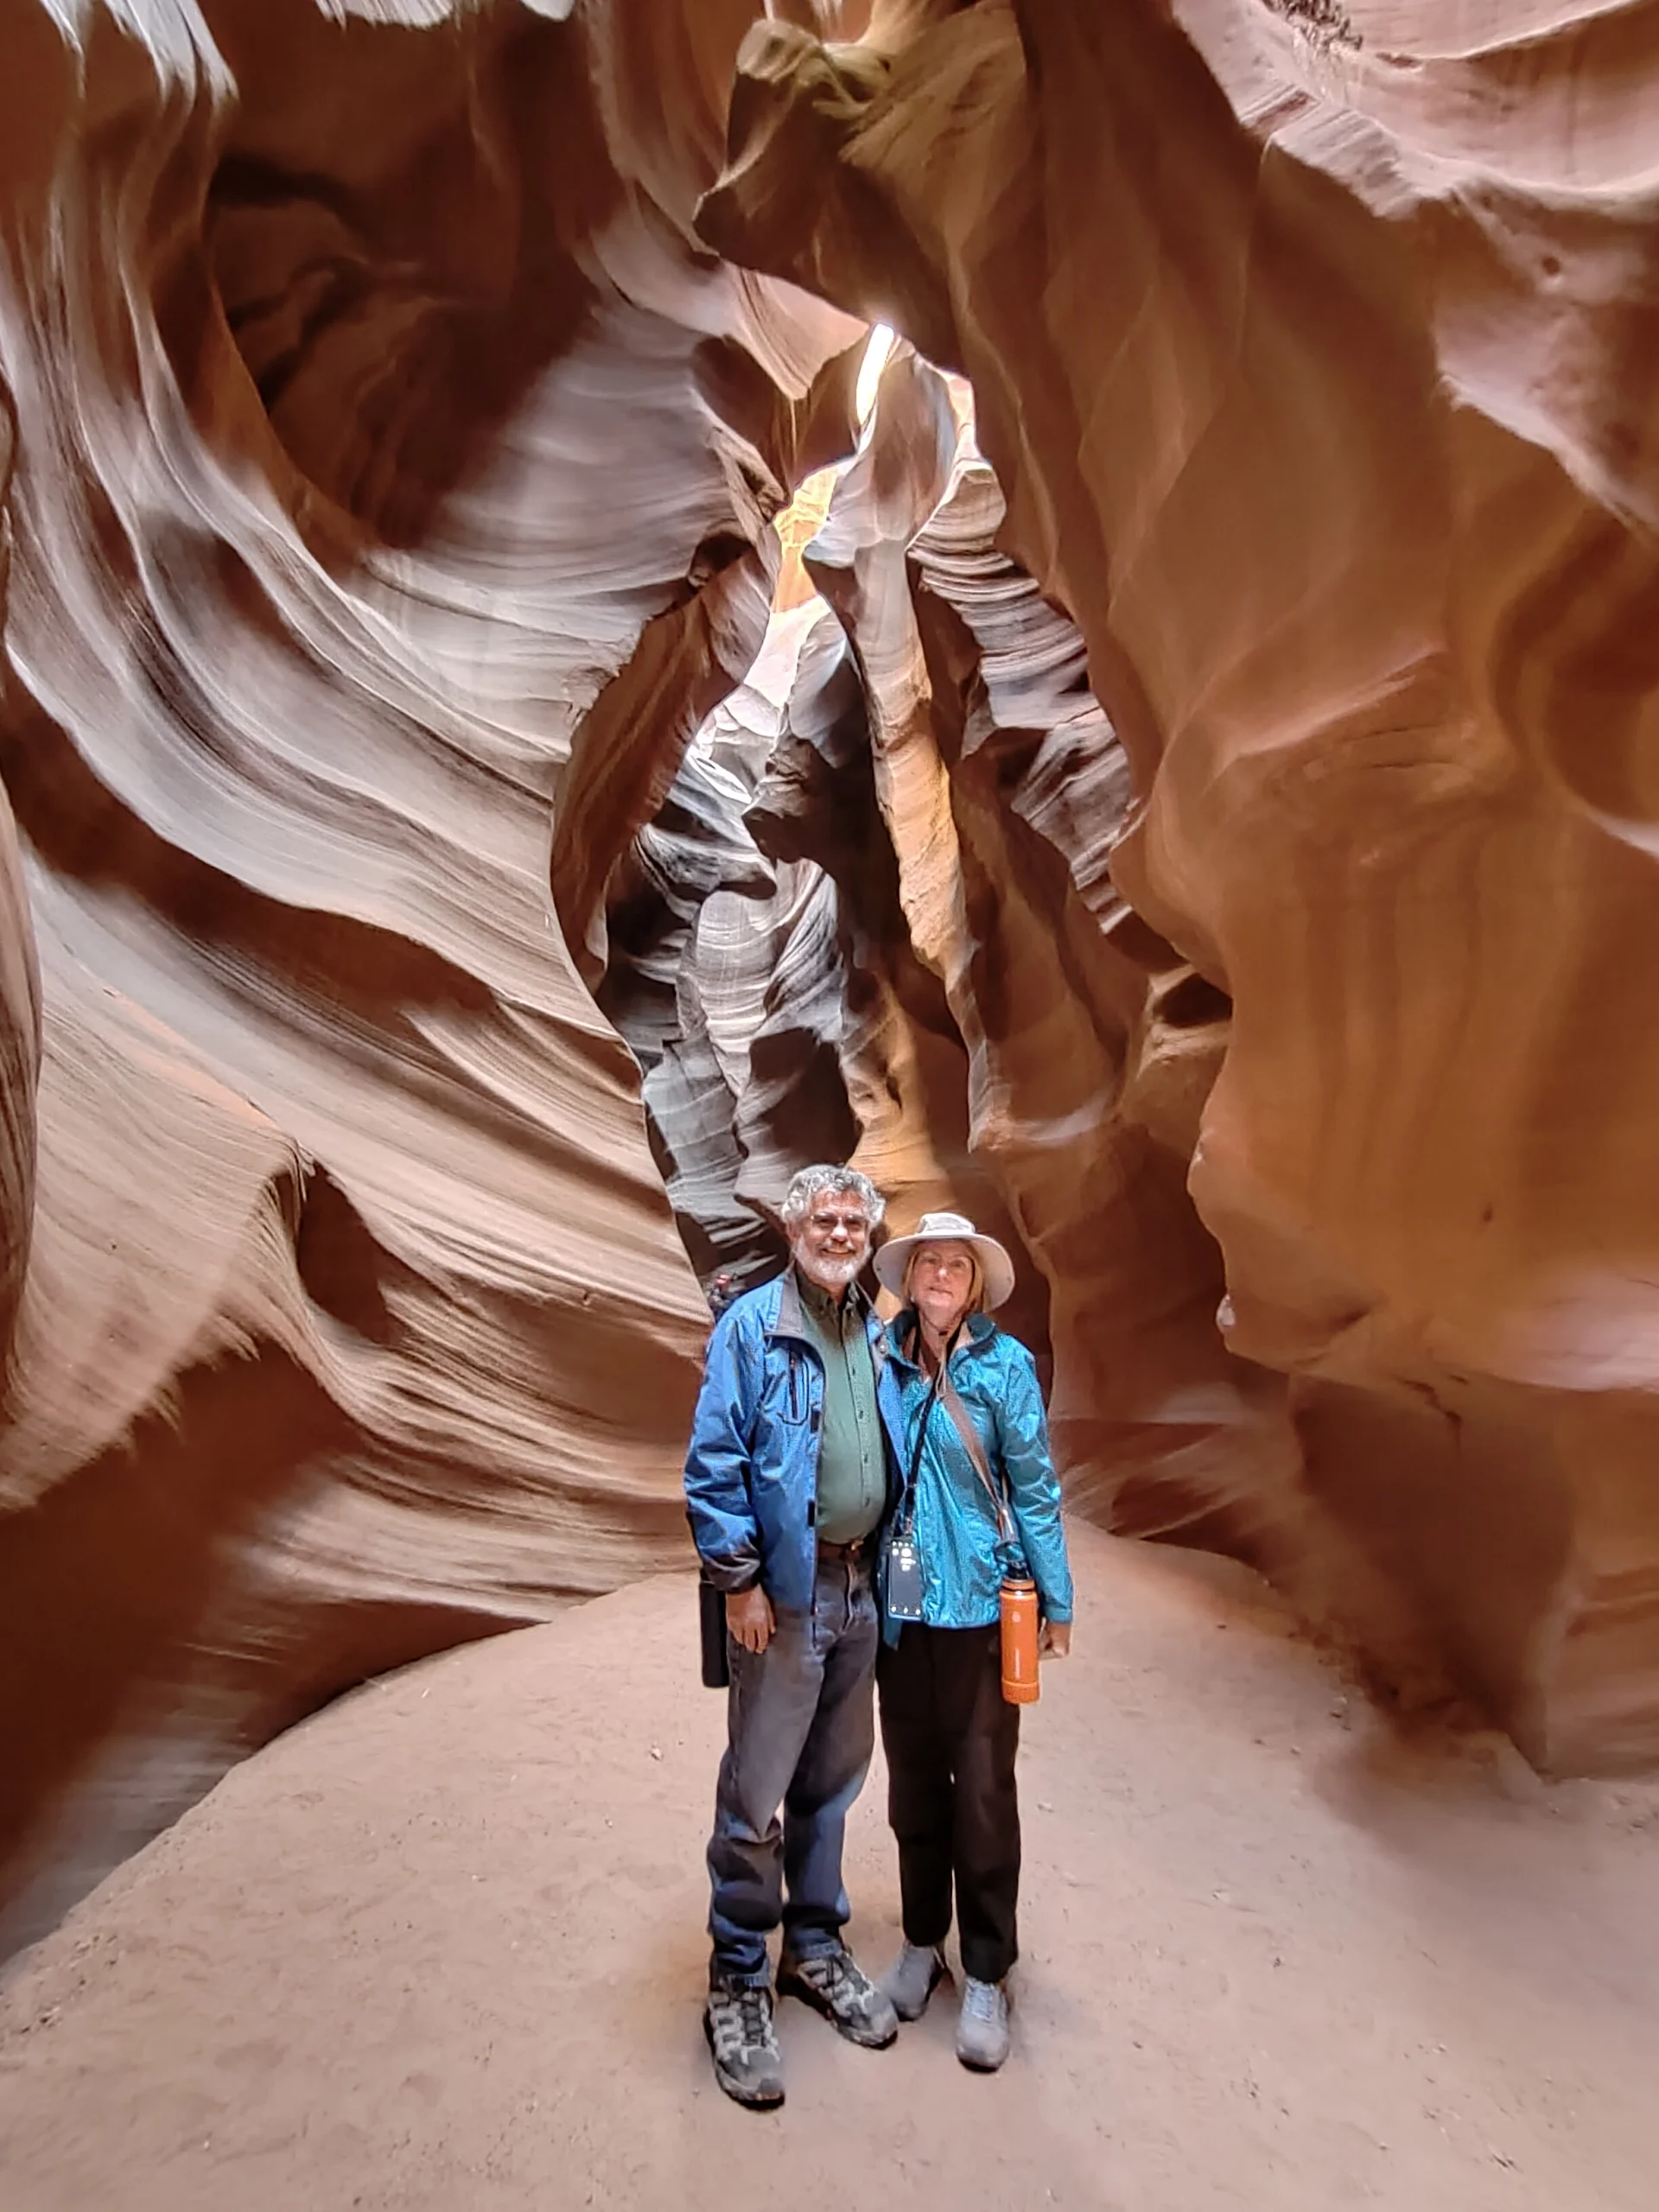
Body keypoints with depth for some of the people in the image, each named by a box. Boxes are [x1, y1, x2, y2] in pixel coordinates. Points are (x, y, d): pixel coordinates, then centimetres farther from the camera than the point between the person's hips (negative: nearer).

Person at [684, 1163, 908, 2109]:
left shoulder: (877, 1334, 8)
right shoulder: (751, 1327, -10)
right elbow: (714, 1464, -11)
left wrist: (888, 1568, 10)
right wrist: (739, 1581, -13)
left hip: (860, 1587, 6)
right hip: (784, 1591, -5)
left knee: (834, 1780, 18)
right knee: (756, 1795, 3)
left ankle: (815, 1944, 37)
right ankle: (738, 1983, 23)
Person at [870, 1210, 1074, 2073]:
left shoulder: (1005, 1363, -10)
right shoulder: (880, 1358, -5)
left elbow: (1034, 1485, -4)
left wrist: (1056, 1599, -1)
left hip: (981, 1605, -2)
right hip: (898, 1605, 2)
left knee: (982, 1790, 6)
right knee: (912, 1783, 16)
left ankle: (985, 1977, 26)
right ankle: (921, 1942, 37)